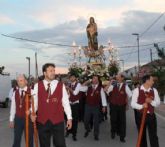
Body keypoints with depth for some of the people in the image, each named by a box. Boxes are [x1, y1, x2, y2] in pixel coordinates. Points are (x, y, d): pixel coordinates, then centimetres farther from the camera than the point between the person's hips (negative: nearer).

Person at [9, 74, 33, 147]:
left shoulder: (31, 92, -9)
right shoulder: (15, 93, 5)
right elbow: (13, 107, 8)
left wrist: (30, 110, -29)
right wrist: (11, 119, 10)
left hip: (28, 118, -3)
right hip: (18, 118, 4)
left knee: (29, 139, 10)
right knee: (16, 139, 12)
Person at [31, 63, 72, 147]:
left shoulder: (61, 86, 1)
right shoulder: (37, 86, 1)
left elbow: (66, 102, 2)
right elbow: (34, 101, 5)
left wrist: (69, 118, 1)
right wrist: (32, 113, -10)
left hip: (58, 120, 0)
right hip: (42, 121, 1)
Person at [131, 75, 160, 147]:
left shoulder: (154, 90, 4)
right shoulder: (137, 90, -6)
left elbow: (158, 103, 5)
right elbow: (133, 104, -7)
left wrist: (151, 101, -16)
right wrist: (141, 106, -25)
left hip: (151, 116, 2)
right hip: (141, 116, -2)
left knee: (153, 136, 1)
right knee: (142, 135, 13)